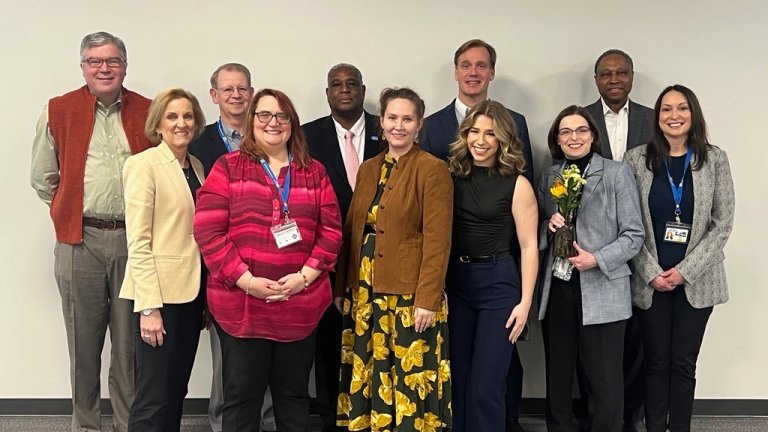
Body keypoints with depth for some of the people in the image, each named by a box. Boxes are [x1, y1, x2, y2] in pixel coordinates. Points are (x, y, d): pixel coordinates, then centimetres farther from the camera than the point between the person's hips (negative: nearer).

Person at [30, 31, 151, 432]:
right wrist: (71, 211, 6)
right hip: (80, 241, 0)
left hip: (134, 240, 1)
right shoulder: (58, 111, 3)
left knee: (130, 342, 7)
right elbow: (43, 177, 8)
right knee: (83, 342, 8)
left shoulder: (148, 112, 5)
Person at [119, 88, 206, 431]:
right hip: (160, 293, -7)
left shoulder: (196, 166, 13)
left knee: (176, 390, 13)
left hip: (191, 290, 7)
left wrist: (207, 297, 11)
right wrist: (149, 307, -18)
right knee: (154, 399, -3)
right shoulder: (143, 164, -8)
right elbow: (138, 242, -13)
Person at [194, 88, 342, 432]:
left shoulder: (315, 172, 9)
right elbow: (208, 231, -7)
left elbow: (331, 231, 5)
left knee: (293, 395, 14)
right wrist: (246, 280, -15)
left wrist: (305, 276, -9)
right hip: (241, 306, -2)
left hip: (300, 305, 2)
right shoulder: (228, 167, 1)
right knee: (241, 397, 8)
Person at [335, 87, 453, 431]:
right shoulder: (368, 169, 12)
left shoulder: (432, 169, -8)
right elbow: (351, 232, 14)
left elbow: (437, 240, -12)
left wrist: (427, 299, -17)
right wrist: (341, 287, 10)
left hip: (409, 296, -6)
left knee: (411, 383, 0)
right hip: (365, 293, 6)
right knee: (368, 379, 12)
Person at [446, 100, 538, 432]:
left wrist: (525, 302, -10)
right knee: (456, 379, 13)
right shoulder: (453, 175, 4)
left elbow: (528, 246, -6)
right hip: (455, 281, 4)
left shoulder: (516, 184, -7)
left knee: (486, 385, 1)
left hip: (498, 283, -4)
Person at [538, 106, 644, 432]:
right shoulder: (549, 177, 10)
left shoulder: (617, 173, -2)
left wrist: (597, 259, -17)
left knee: (605, 382, -1)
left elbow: (634, 234, -4)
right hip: (557, 290, 4)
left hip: (602, 292, -4)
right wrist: (549, 225, -6)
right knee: (557, 377, 12)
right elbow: (537, 234, 16)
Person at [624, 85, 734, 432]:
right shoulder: (636, 159, -1)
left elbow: (723, 224, -2)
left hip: (696, 279, 0)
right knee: (656, 362, 6)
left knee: (684, 363, 5)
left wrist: (685, 270, -9)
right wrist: (651, 272, -9)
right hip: (650, 280, 0)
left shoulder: (715, 159, 0)